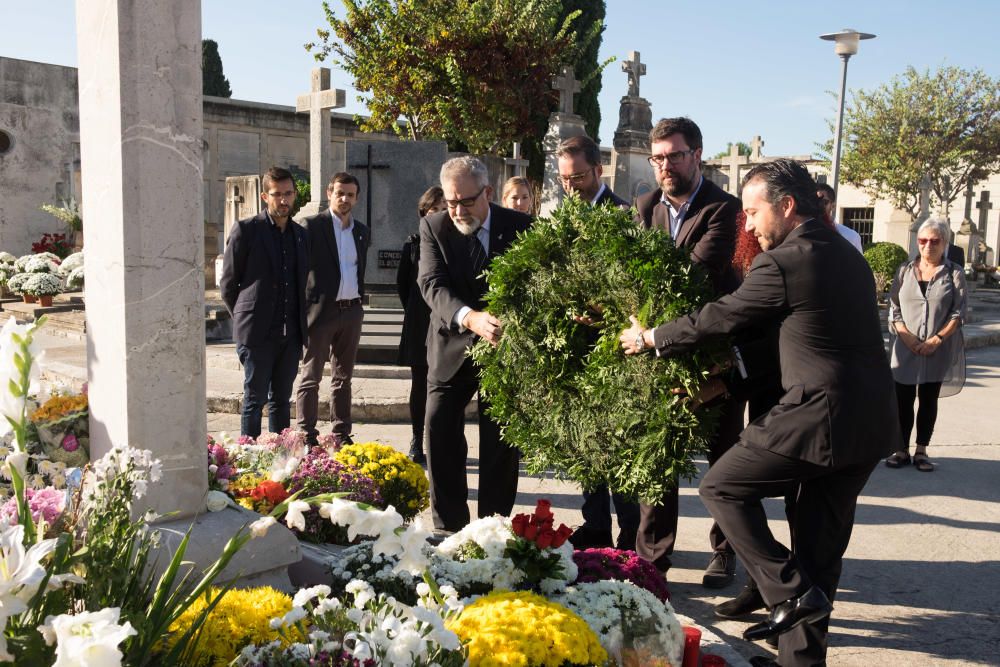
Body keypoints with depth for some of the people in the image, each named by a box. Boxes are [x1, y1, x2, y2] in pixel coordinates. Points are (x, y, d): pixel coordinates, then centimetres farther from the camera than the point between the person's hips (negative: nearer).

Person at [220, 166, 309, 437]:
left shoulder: (301, 235, 12)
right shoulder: (246, 230, -4)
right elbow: (227, 283, 0)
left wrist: (300, 324, 13)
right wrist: (245, 319, 3)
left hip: (291, 333, 5)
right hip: (258, 333, -5)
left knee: (281, 399, 11)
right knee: (255, 399, 1)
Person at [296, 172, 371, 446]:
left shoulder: (362, 231, 12)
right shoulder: (312, 226, -5)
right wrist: (303, 309, -8)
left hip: (351, 311, 6)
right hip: (321, 310, -5)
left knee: (343, 377, 12)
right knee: (311, 377, 0)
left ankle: (342, 435, 19)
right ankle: (307, 436, 4)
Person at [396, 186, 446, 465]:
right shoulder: (414, 243, 5)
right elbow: (402, 282, 14)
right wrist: (413, 309, 13)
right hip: (419, 324, 1)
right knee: (420, 384, 8)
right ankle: (417, 443, 17)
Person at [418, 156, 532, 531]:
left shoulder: (520, 228, -7)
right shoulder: (433, 227, -7)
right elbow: (432, 285, -20)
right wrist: (470, 318, -39)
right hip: (451, 349, 1)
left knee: (500, 445, 6)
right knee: (440, 437, 0)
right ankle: (449, 527, 14)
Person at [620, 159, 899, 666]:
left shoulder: (782, 263, -12)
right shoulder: (848, 257, 15)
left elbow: (720, 318, -3)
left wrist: (650, 338, 12)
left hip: (818, 416, -9)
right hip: (870, 420, 9)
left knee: (721, 487, 5)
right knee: (820, 544, 15)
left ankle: (791, 592, 3)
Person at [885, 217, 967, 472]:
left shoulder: (954, 273, 2)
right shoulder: (905, 270, 6)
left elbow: (958, 313, -3)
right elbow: (894, 308, 3)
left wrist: (937, 339, -15)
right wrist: (908, 337, -11)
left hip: (938, 351, -1)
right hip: (906, 347, 1)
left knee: (929, 400, 7)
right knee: (903, 399, 2)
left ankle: (921, 452, 15)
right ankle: (902, 451, 11)